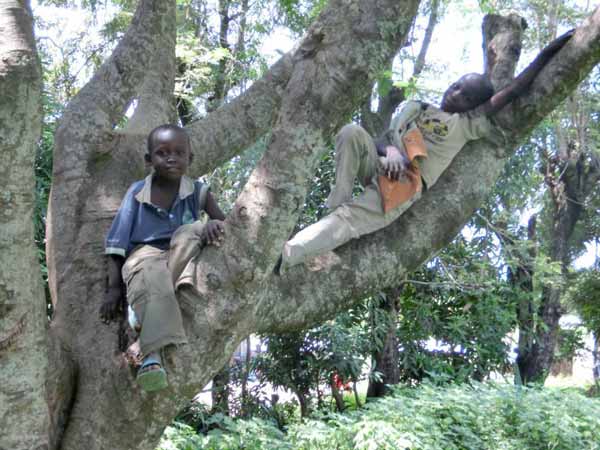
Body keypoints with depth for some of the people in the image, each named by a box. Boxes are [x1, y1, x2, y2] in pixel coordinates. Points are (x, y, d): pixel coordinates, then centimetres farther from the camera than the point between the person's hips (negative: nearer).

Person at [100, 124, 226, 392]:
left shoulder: (197, 191, 4)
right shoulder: (137, 192, 2)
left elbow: (225, 224, -2)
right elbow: (117, 242, 2)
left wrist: (215, 226, -28)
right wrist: (114, 287, -7)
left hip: (184, 259, 2)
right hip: (144, 254, -2)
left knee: (194, 230, -29)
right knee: (153, 278, -37)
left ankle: (142, 303, -30)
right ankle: (152, 355, -58)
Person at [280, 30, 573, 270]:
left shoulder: (468, 123, 13)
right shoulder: (414, 108, 22)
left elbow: (511, 93, 7)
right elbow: (383, 139, 14)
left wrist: (548, 52, 7)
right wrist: (389, 150, -11)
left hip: (403, 187, -4)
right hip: (379, 168, 4)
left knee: (346, 220, -30)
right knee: (352, 132, -29)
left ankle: (278, 260, -40)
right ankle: (339, 202, -23)